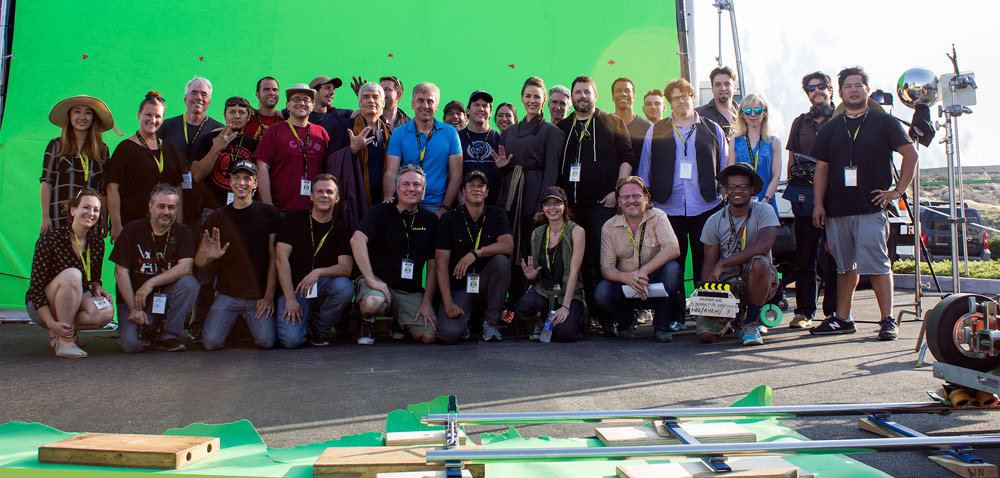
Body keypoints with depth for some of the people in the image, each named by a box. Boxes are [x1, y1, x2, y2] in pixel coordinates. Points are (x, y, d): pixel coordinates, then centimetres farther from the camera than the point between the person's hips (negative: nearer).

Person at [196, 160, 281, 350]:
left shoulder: (268, 213, 2)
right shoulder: (218, 217, 7)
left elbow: (274, 257, 0)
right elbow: (198, 261, 6)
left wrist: (269, 296, -7)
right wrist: (209, 256, -19)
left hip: (259, 295, -1)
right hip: (227, 295, 1)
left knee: (266, 341, -19)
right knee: (211, 342, -17)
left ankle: (251, 321, 16)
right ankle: (233, 321, 18)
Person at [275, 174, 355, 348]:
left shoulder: (341, 231, 5)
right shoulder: (293, 220, 1)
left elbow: (346, 268, -8)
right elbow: (281, 260, -6)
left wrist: (319, 272, -28)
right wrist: (290, 298, -16)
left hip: (324, 286, 2)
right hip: (294, 288, -2)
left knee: (344, 287, -33)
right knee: (291, 339, -25)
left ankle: (320, 327, -3)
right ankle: (304, 322, 15)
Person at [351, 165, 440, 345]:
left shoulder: (430, 220, 7)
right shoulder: (382, 212, -2)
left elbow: (433, 265, 8)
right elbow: (357, 240, -18)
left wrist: (427, 302, 0)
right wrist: (371, 279, -26)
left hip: (412, 291, 3)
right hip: (379, 281, -3)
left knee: (429, 336, -16)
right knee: (373, 302, -38)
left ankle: (400, 322, 19)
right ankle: (368, 322, 1)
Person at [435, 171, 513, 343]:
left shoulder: (496, 215, 2)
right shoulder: (449, 219, -4)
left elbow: (508, 245, -15)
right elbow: (441, 262, -9)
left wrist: (476, 253, -28)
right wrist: (448, 302, -19)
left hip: (485, 284, 2)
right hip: (458, 288, -2)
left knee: (501, 260, -29)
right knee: (450, 334, -28)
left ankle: (490, 323, -15)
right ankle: (465, 319, 12)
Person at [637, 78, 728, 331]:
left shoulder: (712, 129, 12)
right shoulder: (656, 131, 11)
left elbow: (725, 166, 14)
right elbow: (645, 169, 11)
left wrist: (725, 192, 5)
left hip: (707, 207, 0)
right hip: (668, 208, 0)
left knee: (705, 263, 2)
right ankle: (674, 316, 11)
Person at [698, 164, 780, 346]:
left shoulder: (764, 212, -7)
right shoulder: (714, 222, 1)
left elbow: (762, 247, -24)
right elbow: (709, 263, 1)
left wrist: (722, 264, -25)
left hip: (759, 282, -2)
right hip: (726, 283, 2)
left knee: (759, 262, -38)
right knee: (705, 334, -18)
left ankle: (751, 324, -14)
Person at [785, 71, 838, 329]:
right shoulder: (800, 123, 18)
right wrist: (794, 186, 4)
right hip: (805, 195, 2)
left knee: (834, 255, -2)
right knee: (805, 256, 2)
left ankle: (833, 310, 7)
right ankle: (803, 312, 7)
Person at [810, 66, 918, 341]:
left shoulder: (884, 122, 6)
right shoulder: (830, 128, 15)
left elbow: (910, 154, 4)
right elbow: (821, 168, 14)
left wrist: (898, 190, -3)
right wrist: (818, 204, 5)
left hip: (872, 206, -4)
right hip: (837, 209, 4)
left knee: (876, 263, -10)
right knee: (845, 265, 10)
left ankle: (888, 320, -4)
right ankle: (842, 319, 16)